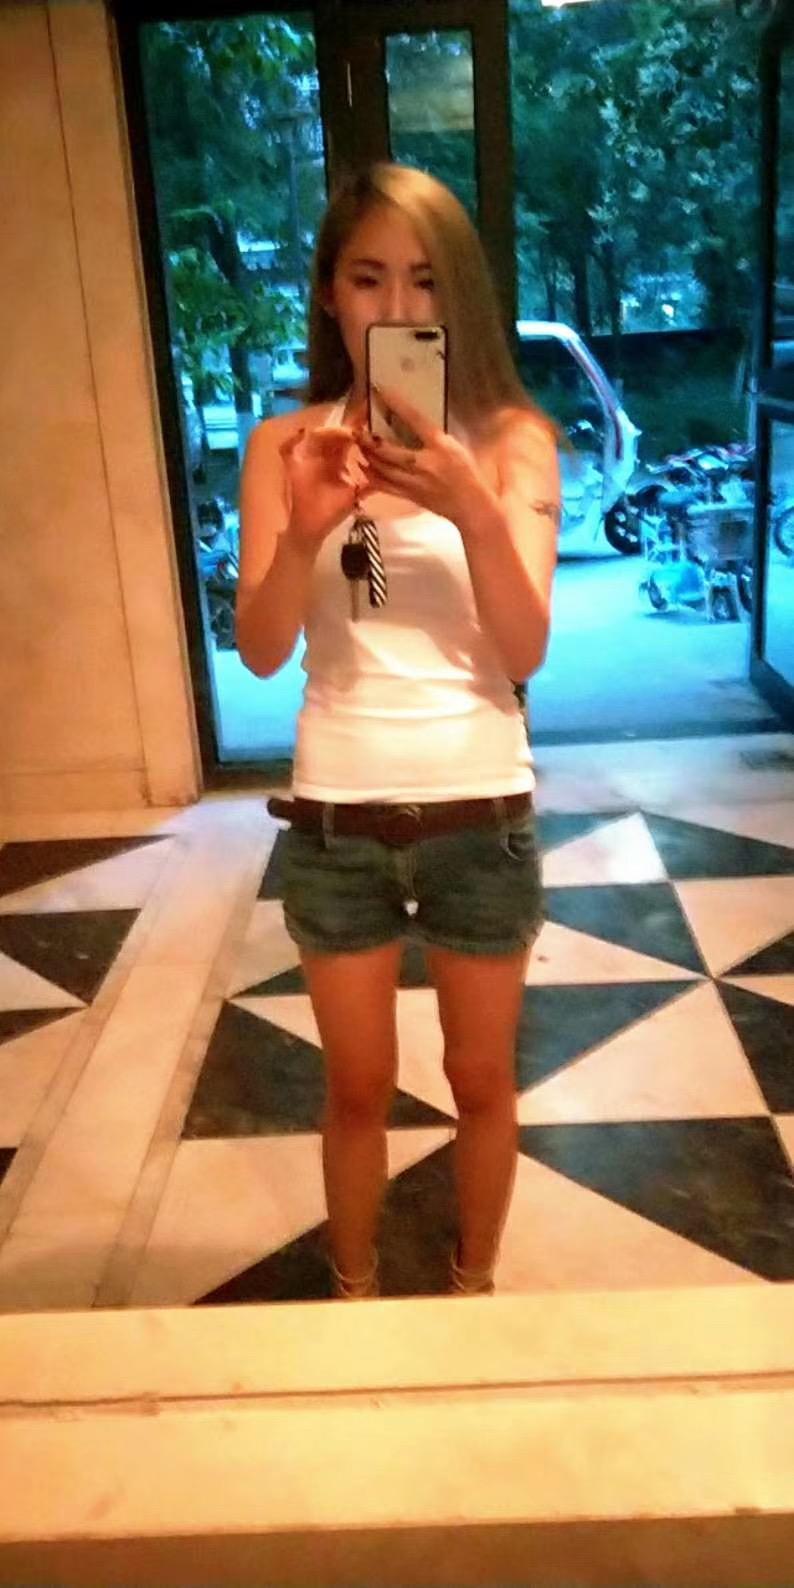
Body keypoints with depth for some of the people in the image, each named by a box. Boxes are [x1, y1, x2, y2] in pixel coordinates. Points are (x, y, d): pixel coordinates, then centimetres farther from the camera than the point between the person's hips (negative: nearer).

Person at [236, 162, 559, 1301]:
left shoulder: (512, 439, -5)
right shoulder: (285, 445, -2)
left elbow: (527, 650, -14)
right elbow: (261, 650, -11)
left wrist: (472, 509, -30)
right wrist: (307, 531, -29)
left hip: (480, 813, 0)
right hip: (336, 818, 1)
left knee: (482, 1080, 18)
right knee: (358, 1087, 18)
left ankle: (474, 1286, 44)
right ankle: (354, 1294, 43)